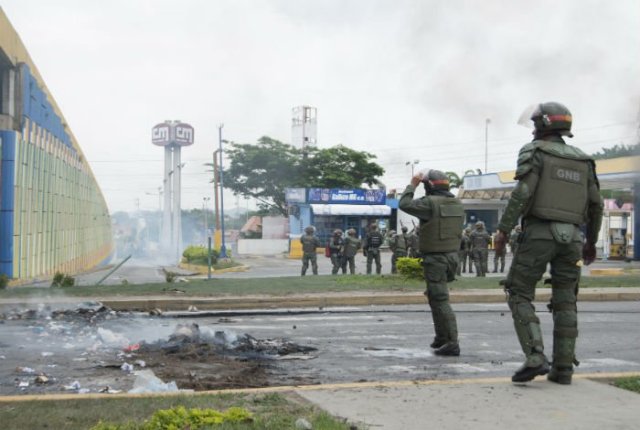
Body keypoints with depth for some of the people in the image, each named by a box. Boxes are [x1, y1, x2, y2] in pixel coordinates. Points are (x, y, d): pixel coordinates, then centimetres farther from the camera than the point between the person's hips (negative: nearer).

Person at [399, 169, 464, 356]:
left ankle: (452, 343, -11)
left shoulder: (430, 202, -15)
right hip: (452, 255, 8)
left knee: (440, 300, -7)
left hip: (435, 259, -8)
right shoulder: (457, 204, 7)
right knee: (435, 296, 22)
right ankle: (441, 338, 28)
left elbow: (404, 204, -8)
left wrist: (412, 185, 4)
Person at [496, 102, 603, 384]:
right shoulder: (582, 160, 16)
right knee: (565, 302, 8)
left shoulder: (535, 152, -1)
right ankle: (563, 368, 7)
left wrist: (503, 229, -11)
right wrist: (591, 241, 23)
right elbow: (596, 204, 14)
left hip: (539, 232, -5)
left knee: (519, 294, 1)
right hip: (571, 236, 5)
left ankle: (535, 357, -14)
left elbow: (523, 193, -14)